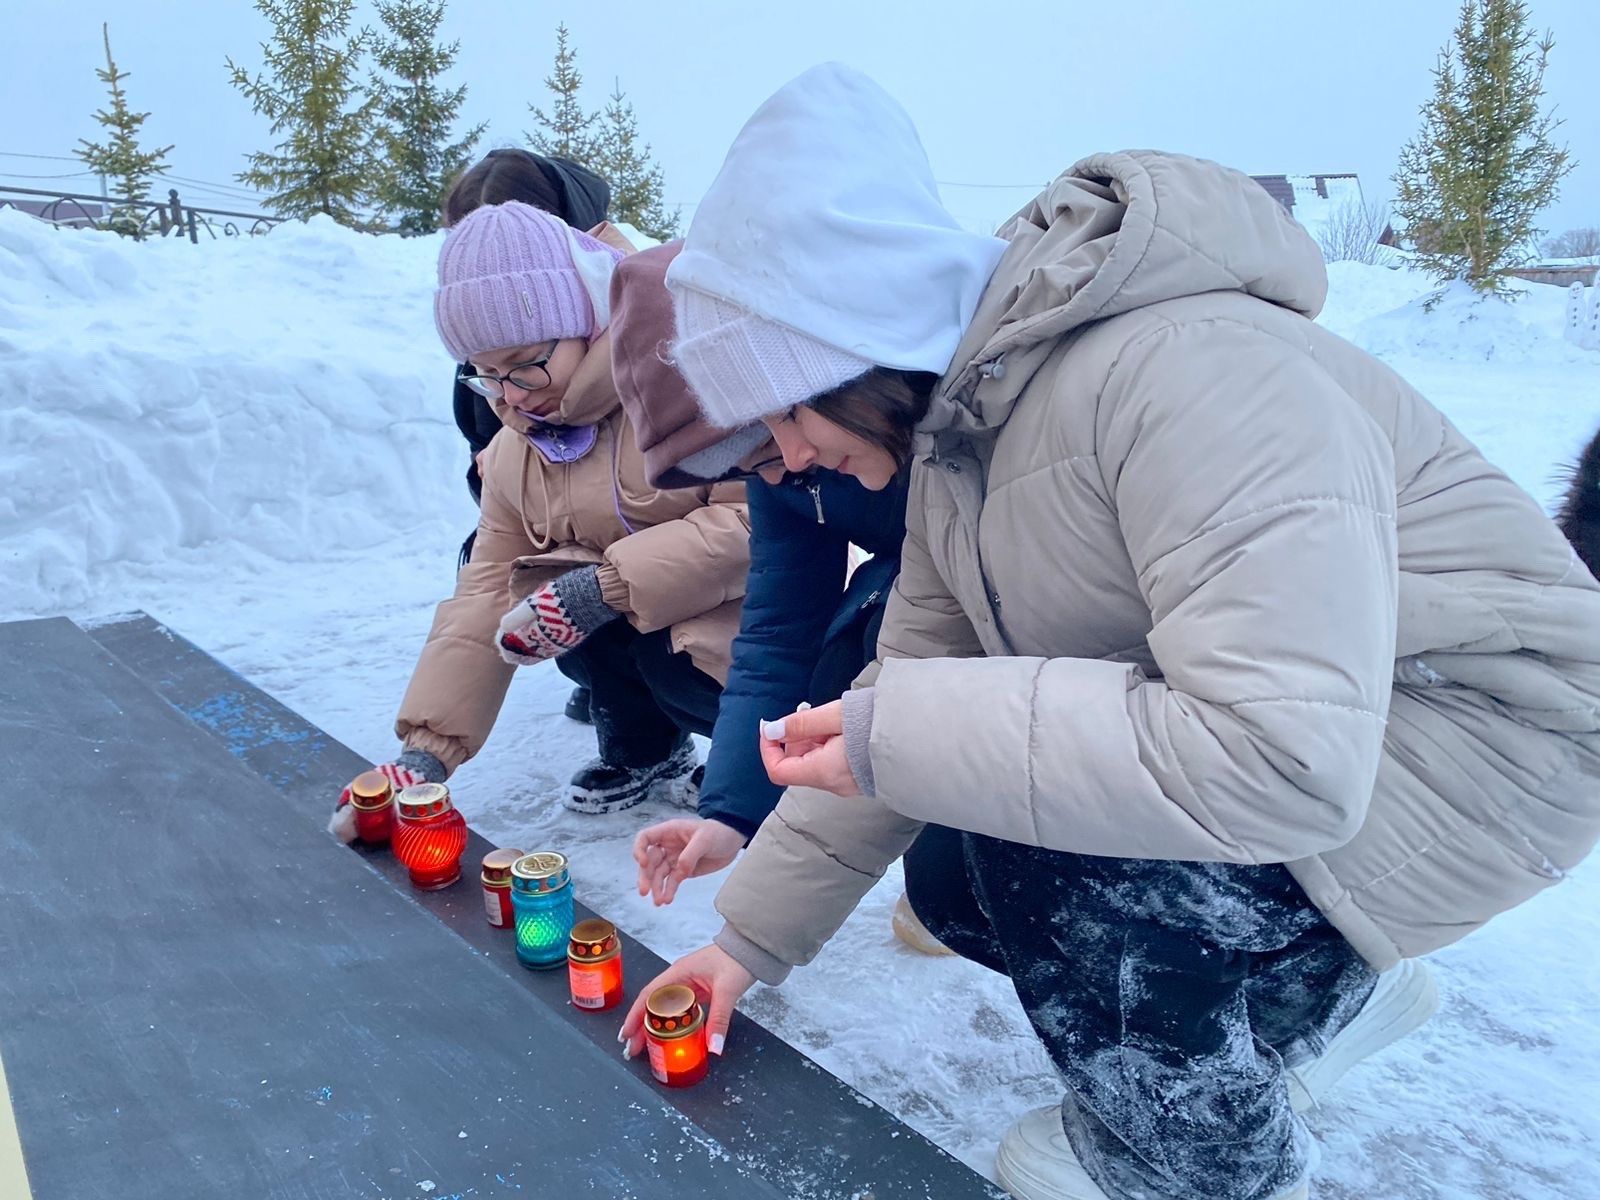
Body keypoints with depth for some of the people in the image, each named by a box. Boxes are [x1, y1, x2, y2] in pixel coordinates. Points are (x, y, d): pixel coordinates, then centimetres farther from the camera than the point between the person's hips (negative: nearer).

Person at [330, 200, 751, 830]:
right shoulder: (515, 453, 1)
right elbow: (485, 597, 0)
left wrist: (608, 585, -32)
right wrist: (425, 754, -6)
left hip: (741, 602, -6)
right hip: (624, 615, 7)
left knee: (673, 665, -33)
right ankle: (643, 752, 7)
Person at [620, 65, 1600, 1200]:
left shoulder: (1182, 370, -31)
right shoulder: (957, 432, -1)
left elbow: (1283, 756, -38)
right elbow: (906, 695, 4)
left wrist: (900, 739, -32)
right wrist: (753, 938, 6)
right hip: (1274, 707, 9)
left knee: (1053, 866, -28)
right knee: (956, 879, 4)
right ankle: (1323, 995, 23)